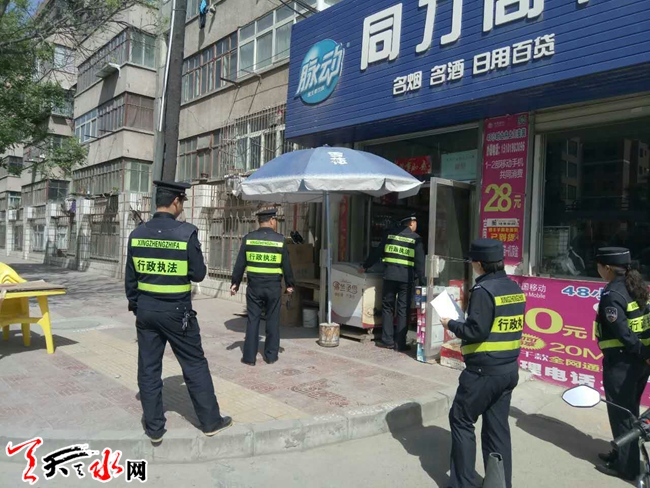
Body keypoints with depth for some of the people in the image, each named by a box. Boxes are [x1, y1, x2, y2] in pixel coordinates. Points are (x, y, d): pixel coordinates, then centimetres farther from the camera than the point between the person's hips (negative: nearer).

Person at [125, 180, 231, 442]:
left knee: (148, 368, 12)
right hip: (177, 312, -4)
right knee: (195, 365, 9)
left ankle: (154, 428, 22)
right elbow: (198, 274, -10)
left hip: (146, 310, 4)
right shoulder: (186, 232, -15)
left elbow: (130, 277, 6)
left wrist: (134, 305, 18)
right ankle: (211, 421, 21)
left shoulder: (138, 233, 0)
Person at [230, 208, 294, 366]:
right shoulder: (280, 239, -5)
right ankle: (271, 355, 17)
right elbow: (286, 265, 0)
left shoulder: (249, 238, -2)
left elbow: (240, 263, -1)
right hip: (274, 287, -1)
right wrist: (289, 284, 11)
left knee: (253, 320, 7)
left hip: (254, 286, 1)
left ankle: (249, 356, 10)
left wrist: (235, 283, 7)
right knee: (272, 321, 10)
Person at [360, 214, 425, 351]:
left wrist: (365, 266, 21)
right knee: (403, 310, 4)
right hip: (406, 278, -2)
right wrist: (421, 280, 2)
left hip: (390, 276, 2)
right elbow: (420, 261, -2)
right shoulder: (416, 238, 2)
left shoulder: (390, 234, 9)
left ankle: (387, 340, 11)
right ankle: (400, 343, 5)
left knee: (387, 307, 11)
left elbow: (377, 252, 12)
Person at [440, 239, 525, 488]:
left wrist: (451, 324, -4)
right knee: (497, 427, 15)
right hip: (509, 369, 8)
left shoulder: (484, 290, -17)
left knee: (461, 420, 7)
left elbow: (476, 331, -21)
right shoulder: (515, 288, 9)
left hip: (484, 371, -8)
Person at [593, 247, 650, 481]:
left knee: (620, 413, 6)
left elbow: (623, 333, -23)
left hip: (621, 361, -9)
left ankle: (626, 466, 18)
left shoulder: (612, 294, -19)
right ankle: (624, 455, 35)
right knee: (630, 410, 20)